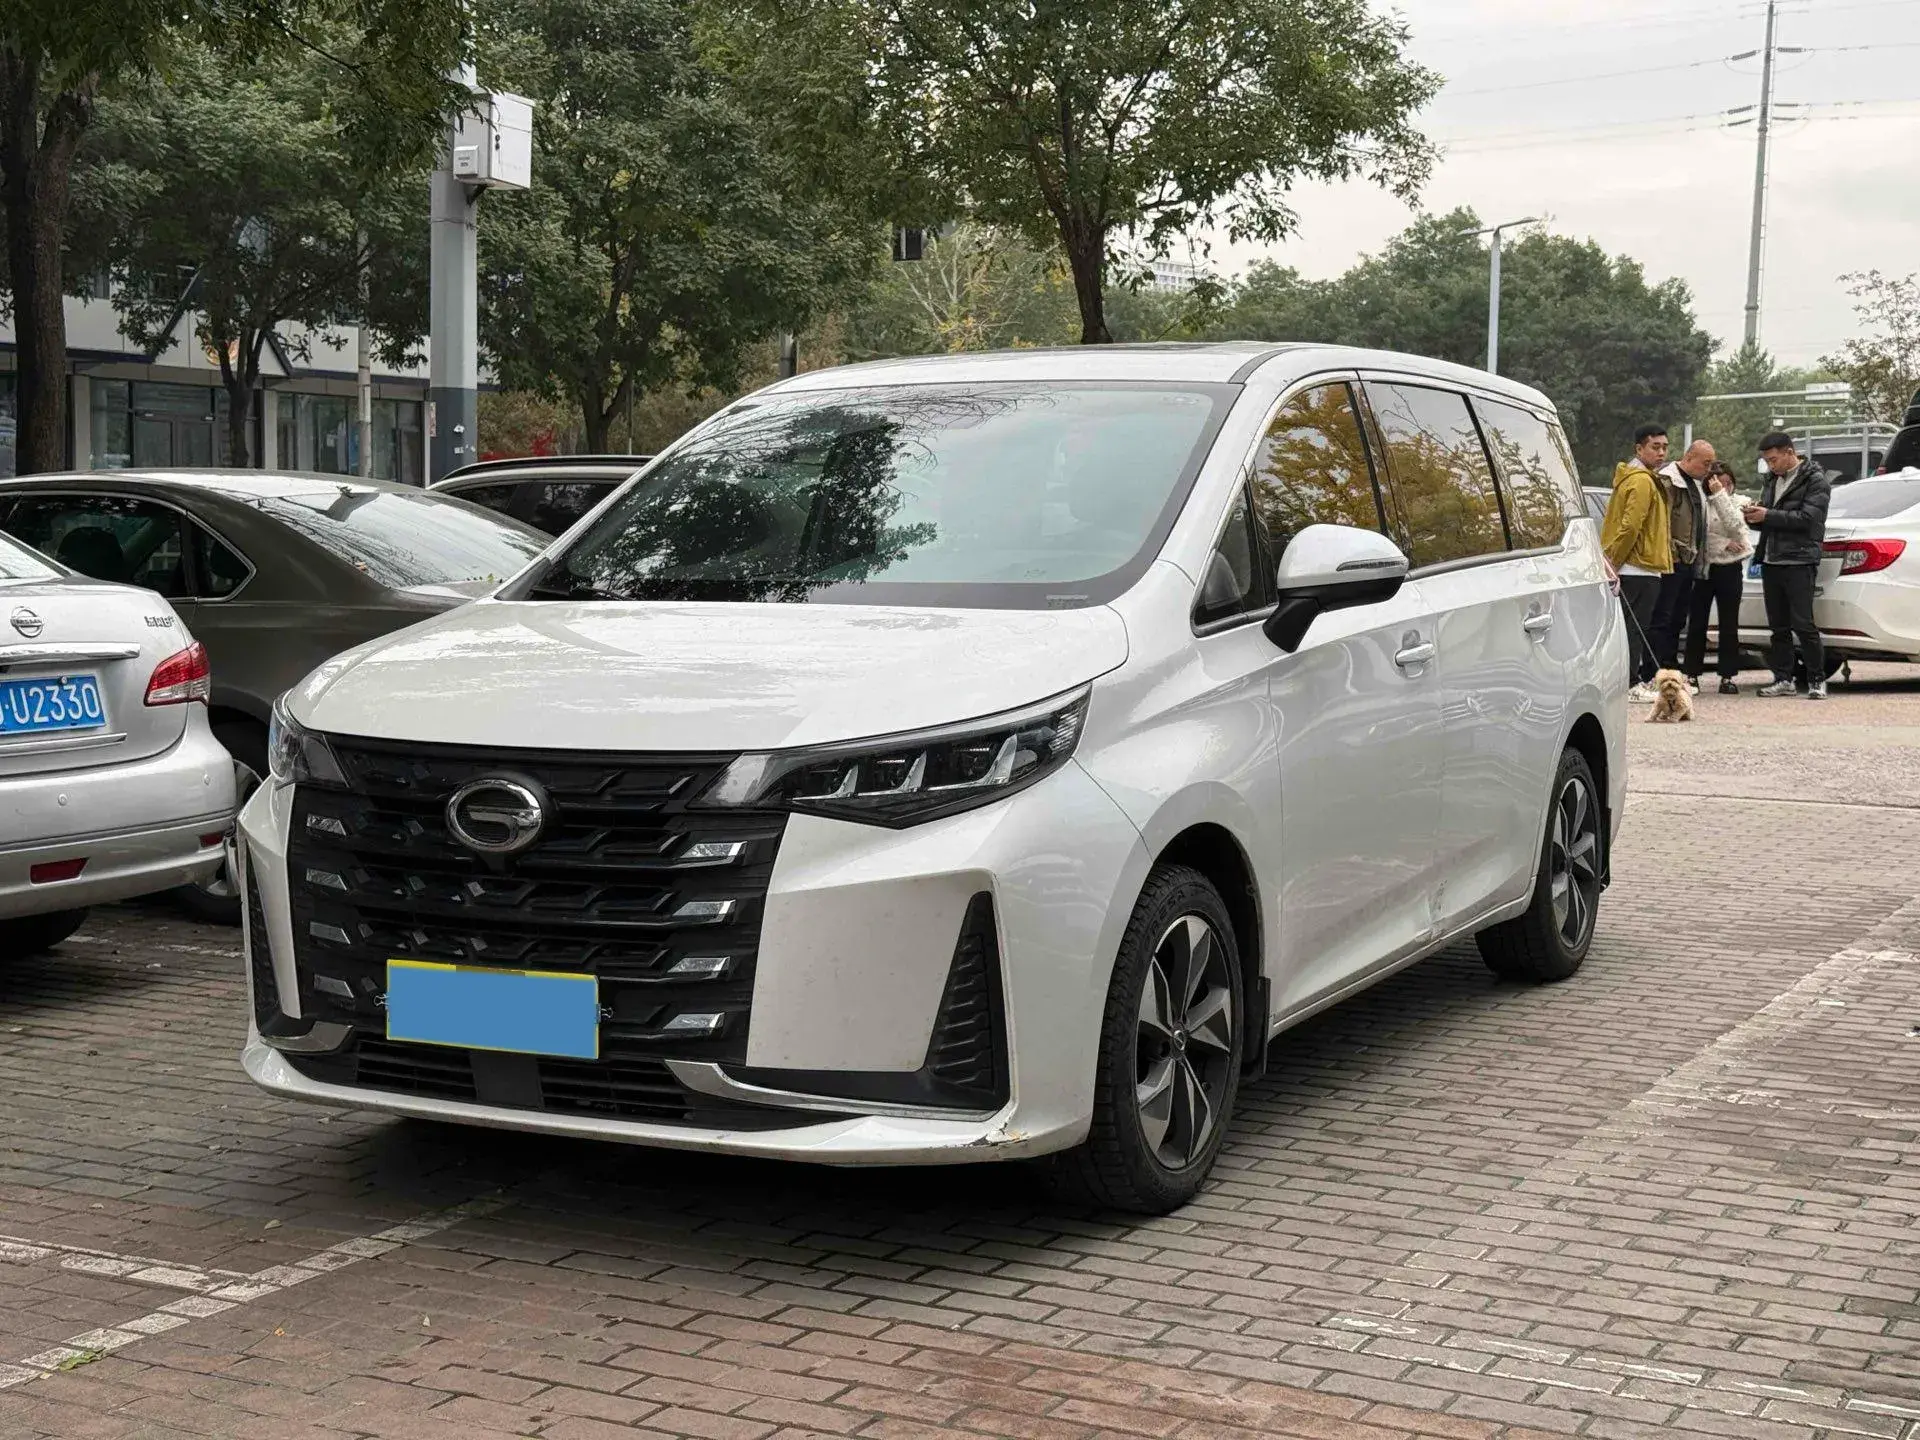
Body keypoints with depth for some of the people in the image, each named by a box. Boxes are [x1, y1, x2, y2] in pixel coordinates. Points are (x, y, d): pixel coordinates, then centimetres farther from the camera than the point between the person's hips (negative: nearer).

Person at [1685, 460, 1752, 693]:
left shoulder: (1739, 503, 4)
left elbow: (1734, 526, -14)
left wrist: (1720, 495, -17)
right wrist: (1724, 544, -12)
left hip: (1730, 569, 1)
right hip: (1703, 568, -1)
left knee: (1729, 625, 4)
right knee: (1697, 623, 2)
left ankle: (1727, 676, 8)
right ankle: (1692, 675, 8)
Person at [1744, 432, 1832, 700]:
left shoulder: (1815, 480, -4)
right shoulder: (1772, 480, 18)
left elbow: (1807, 518, -16)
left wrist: (1768, 515, -18)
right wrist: (1754, 518, 1)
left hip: (1799, 562, -7)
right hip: (1771, 562, 7)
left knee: (1803, 624, -9)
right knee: (1778, 626, 8)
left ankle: (1817, 680, -2)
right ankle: (1783, 678, 13)